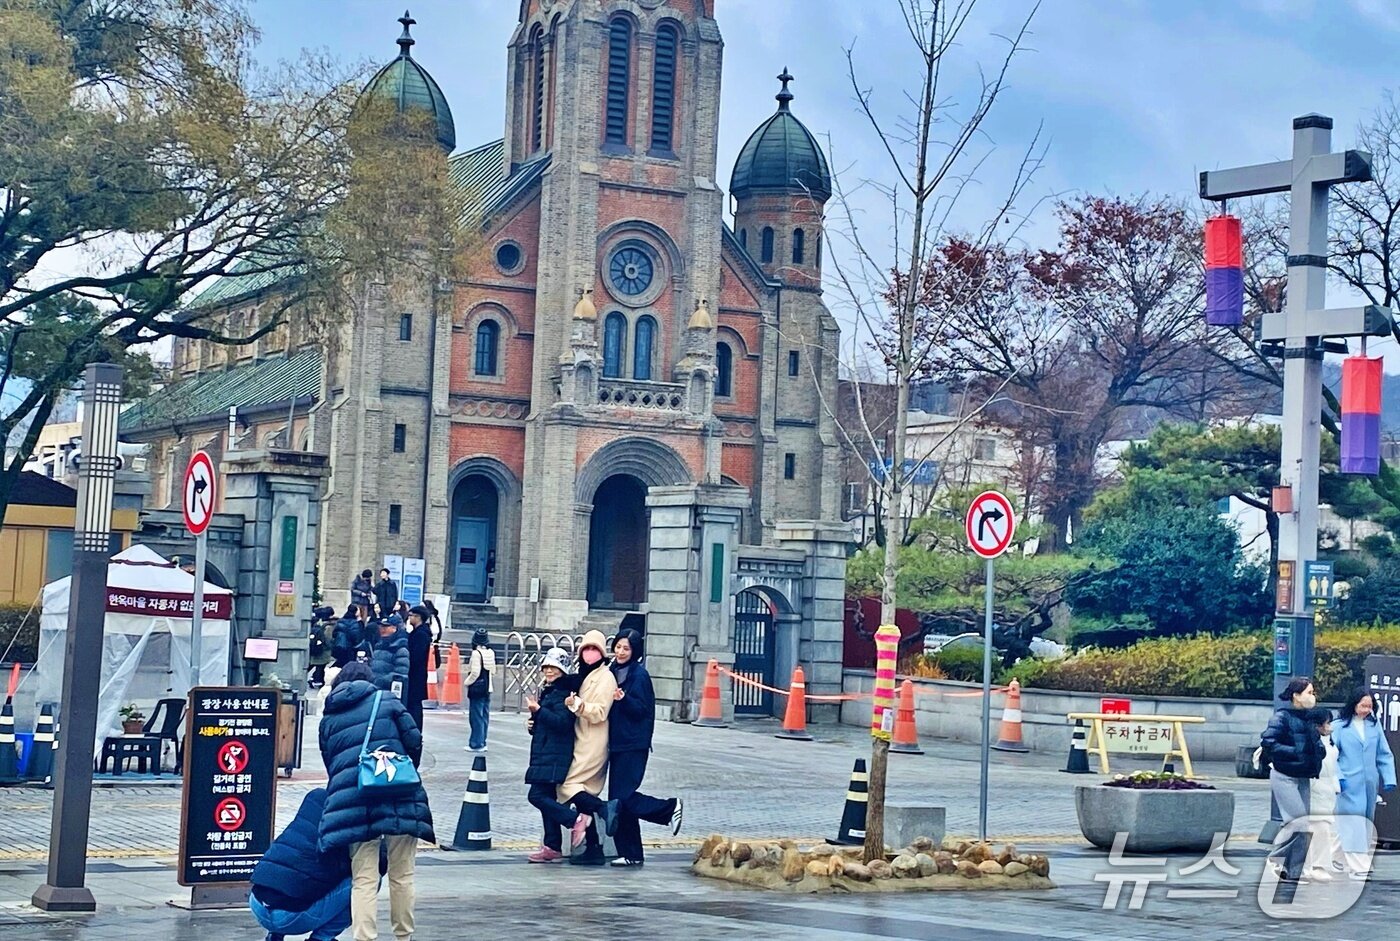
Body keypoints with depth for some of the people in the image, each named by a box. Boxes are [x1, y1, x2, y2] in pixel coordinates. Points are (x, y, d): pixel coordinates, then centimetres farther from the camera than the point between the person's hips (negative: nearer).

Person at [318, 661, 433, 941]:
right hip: (398, 798, -1)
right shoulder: (386, 701, 9)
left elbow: (329, 763, 20)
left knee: (363, 879, 2)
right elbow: (414, 741, 4)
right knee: (402, 874, 10)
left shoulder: (329, 719, 16)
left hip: (352, 801, 1)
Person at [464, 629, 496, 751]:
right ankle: (481, 742, 20)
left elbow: (475, 672, -18)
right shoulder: (491, 653, 2)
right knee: (484, 716, 13)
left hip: (477, 689, -7)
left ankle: (477, 744, -1)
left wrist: (467, 681, -4)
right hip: (487, 688, 7)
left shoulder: (476, 653, -17)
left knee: (476, 717, -2)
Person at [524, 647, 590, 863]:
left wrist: (538, 710, -21)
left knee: (537, 796, -16)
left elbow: (562, 722, -22)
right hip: (544, 754, 10)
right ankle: (552, 847, 13)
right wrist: (532, 723, 6)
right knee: (547, 797, 10)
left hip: (555, 754, -10)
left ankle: (575, 818, -9)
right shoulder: (547, 691, 19)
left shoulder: (563, 693, -11)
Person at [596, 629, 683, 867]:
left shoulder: (639, 675, -9)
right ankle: (630, 854, 11)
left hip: (633, 746, -8)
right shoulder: (613, 672, 13)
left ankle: (671, 807, 7)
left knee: (622, 796, -12)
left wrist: (623, 699, -29)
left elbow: (643, 709, -15)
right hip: (617, 744, 8)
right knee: (619, 797, 6)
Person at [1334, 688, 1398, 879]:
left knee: (1366, 825, 10)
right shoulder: (1340, 726, -5)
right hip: (1349, 785, -5)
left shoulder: (1374, 725, 6)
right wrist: (1338, 777, -15)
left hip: (1369, 784, 5)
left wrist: (1389, 779, 3)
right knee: (1353, 825, -7)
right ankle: (1358, 867, -7)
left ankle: (1361, 863, 19)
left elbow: (1384, 754, 9)